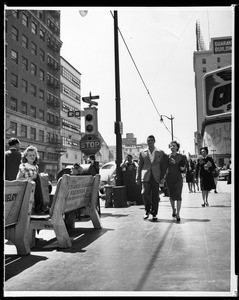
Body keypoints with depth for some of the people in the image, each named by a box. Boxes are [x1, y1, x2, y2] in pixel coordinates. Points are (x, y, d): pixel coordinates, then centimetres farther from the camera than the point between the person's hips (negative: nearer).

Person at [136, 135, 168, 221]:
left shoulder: (160, 153, 10)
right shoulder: (142, 153, 10)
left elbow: (163, 166, 10)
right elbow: (139, 166, 11)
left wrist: (162, 177, 2)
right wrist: (138, 178, 6)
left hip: (156, 177, 0)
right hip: (146, 176, 0)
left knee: (155, 196, 2)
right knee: (145, 193, -12)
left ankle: (154, 214, 15)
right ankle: (147, 210, 11)